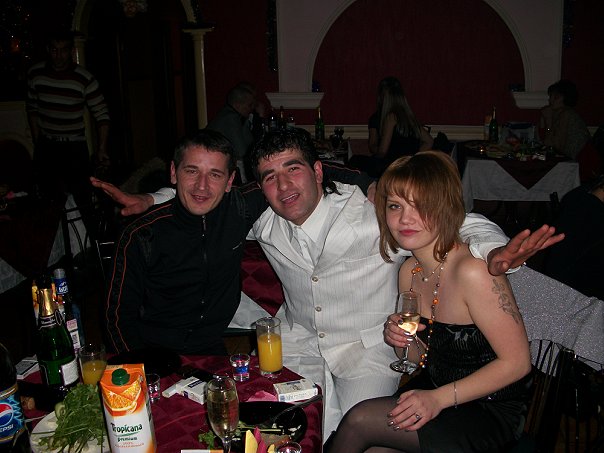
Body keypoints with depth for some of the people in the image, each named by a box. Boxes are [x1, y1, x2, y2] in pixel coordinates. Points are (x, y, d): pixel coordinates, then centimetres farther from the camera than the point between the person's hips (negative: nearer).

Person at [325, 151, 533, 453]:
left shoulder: (473, 271, -26)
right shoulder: (409, 270, -2)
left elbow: (517, 361, -20)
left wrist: (439, 398, -22)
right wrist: (402, 340, -12)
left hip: (491, 413, -6)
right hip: (436, 391, 6)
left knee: (359, 420, -17)